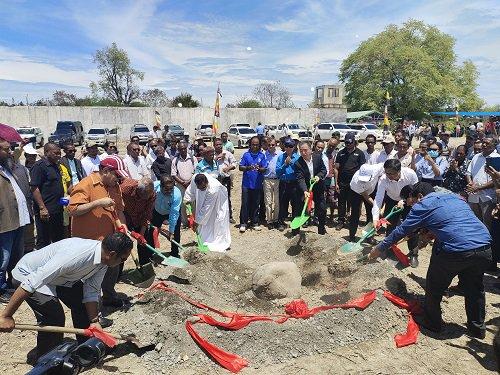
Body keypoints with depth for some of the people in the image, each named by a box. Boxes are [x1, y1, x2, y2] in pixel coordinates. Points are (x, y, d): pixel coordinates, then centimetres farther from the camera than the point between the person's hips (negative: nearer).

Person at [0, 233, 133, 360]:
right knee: (54, 317, -17)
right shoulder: (75, 255, -41)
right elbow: (32, 282, -38)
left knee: (81, 304, 6)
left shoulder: (103, 258, -15)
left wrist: (94, 321, -13)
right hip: (28, 274, -8)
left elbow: (91, 292, -7)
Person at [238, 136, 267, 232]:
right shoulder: (246, 155, 2)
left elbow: (264, 169, 1)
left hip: (257, 184, 1)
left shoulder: (262, 155, 5)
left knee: (255, 204, 9)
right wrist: (248, 168, -19)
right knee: (245, 204, -1)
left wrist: (259, 168, -20)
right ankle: (243, 223, 7)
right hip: (247, 184, -1)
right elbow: (240, 167, 0)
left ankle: (255, 222, 21)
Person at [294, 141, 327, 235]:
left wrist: (319, 176, -20)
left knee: (322, 209, 10)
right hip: (305, 189, -3)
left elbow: (324, 169, 1)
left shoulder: (318, 157, -7)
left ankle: (321, 230, 29)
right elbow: (300, 179, -25)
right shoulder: (298, 163, -17)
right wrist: (305, 191, -39)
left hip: (318, 189, 3)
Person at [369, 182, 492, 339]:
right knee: (474, 289, 27)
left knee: (434, 286, 17)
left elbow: (401, 231, 9)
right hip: (485, 248, 7)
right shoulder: (456, 197, 24)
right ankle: (477, 328, 41)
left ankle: (432, 322, 33)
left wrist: (380, 248, 19)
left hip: (456, 252, -6)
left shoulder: (423, 205, 6)